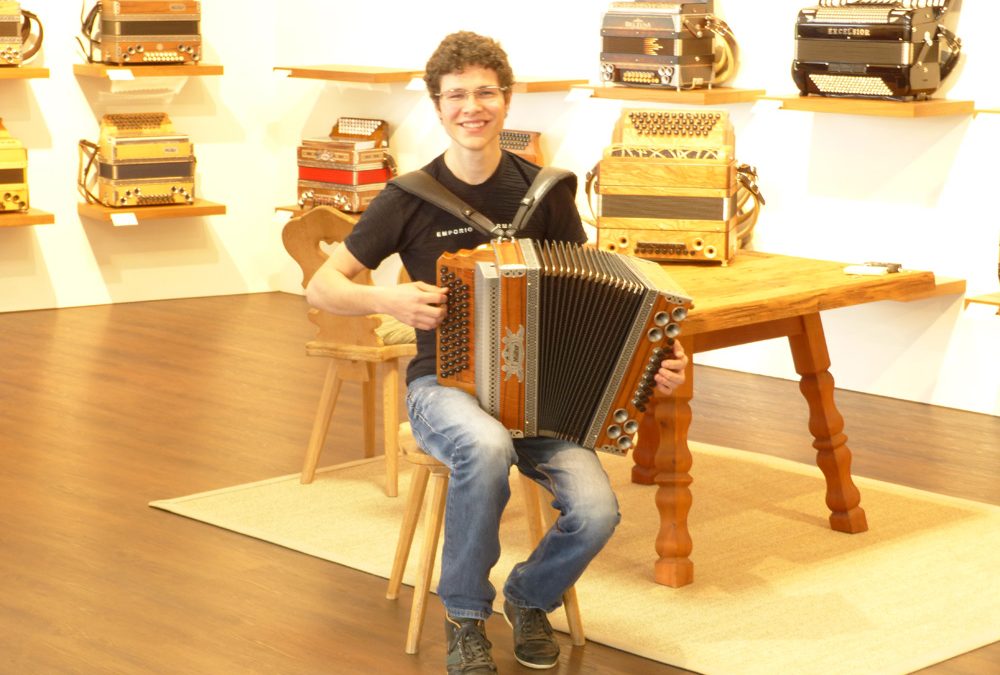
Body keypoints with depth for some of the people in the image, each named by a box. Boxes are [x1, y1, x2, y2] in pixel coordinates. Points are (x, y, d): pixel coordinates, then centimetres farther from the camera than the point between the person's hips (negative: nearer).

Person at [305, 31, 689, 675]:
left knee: (595, 511, -24)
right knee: (487, 447, -38)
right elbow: (321, 287, 1)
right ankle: (466, 617, -13)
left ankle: (530, 598, 12)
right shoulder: (409, 199, -5)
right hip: (445, 384, -2)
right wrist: (385, 299, -19)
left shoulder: (545, 191, 0)